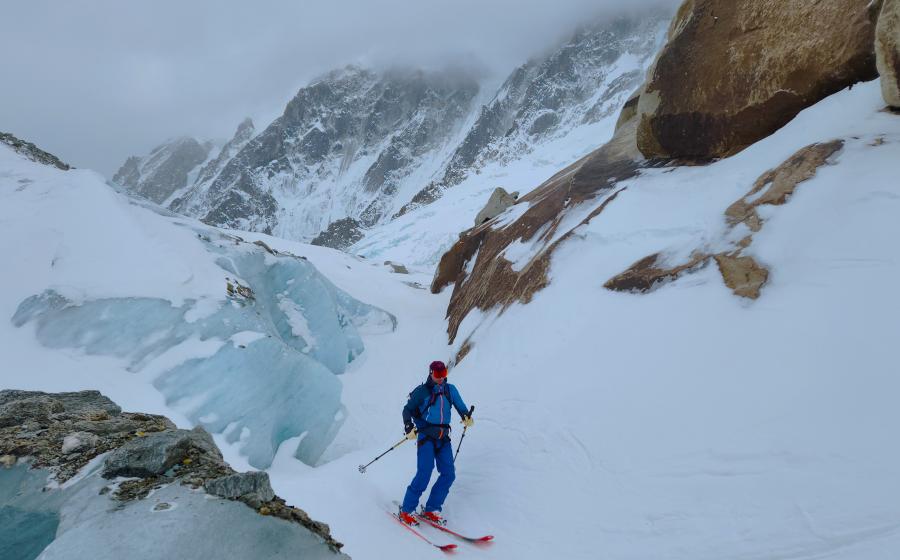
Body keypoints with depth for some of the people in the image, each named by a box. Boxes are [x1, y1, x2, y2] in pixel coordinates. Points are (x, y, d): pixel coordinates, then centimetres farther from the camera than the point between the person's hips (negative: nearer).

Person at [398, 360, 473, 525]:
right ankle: (406, 510, -1)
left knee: (448, 474, -3)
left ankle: (430, 510, 10)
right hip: (426, 436, -5)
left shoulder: (450, 390, 11)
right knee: (424, 474, -14)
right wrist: (409, 428, -16)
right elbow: (407, 410, 0)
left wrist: (466, 417, -7)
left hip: (443, 438, 5)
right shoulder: (422, 391, -1)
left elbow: (460, 406, 15)